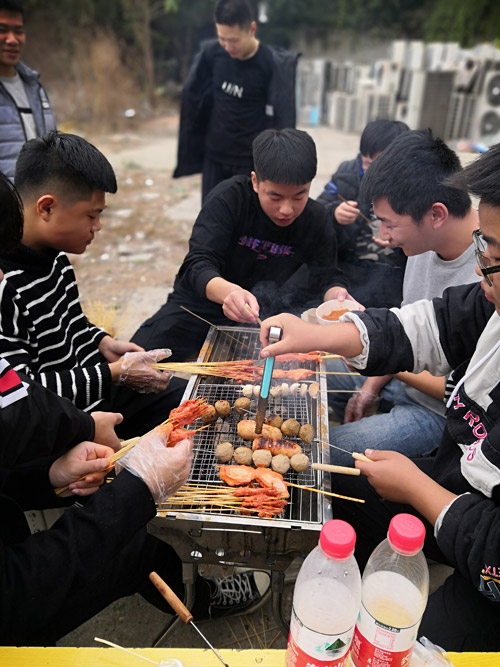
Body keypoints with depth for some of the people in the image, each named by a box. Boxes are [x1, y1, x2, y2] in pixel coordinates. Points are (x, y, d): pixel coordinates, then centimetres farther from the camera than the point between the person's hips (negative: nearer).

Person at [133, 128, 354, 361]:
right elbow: (198, 265, -27)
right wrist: (228, 292, -51)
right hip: (199, 304, -3)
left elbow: (326, 276, -5)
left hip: (259, 315, 4)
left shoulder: (316, 220, -6)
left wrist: (335, 294, -32)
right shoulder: (229, 197, -19)